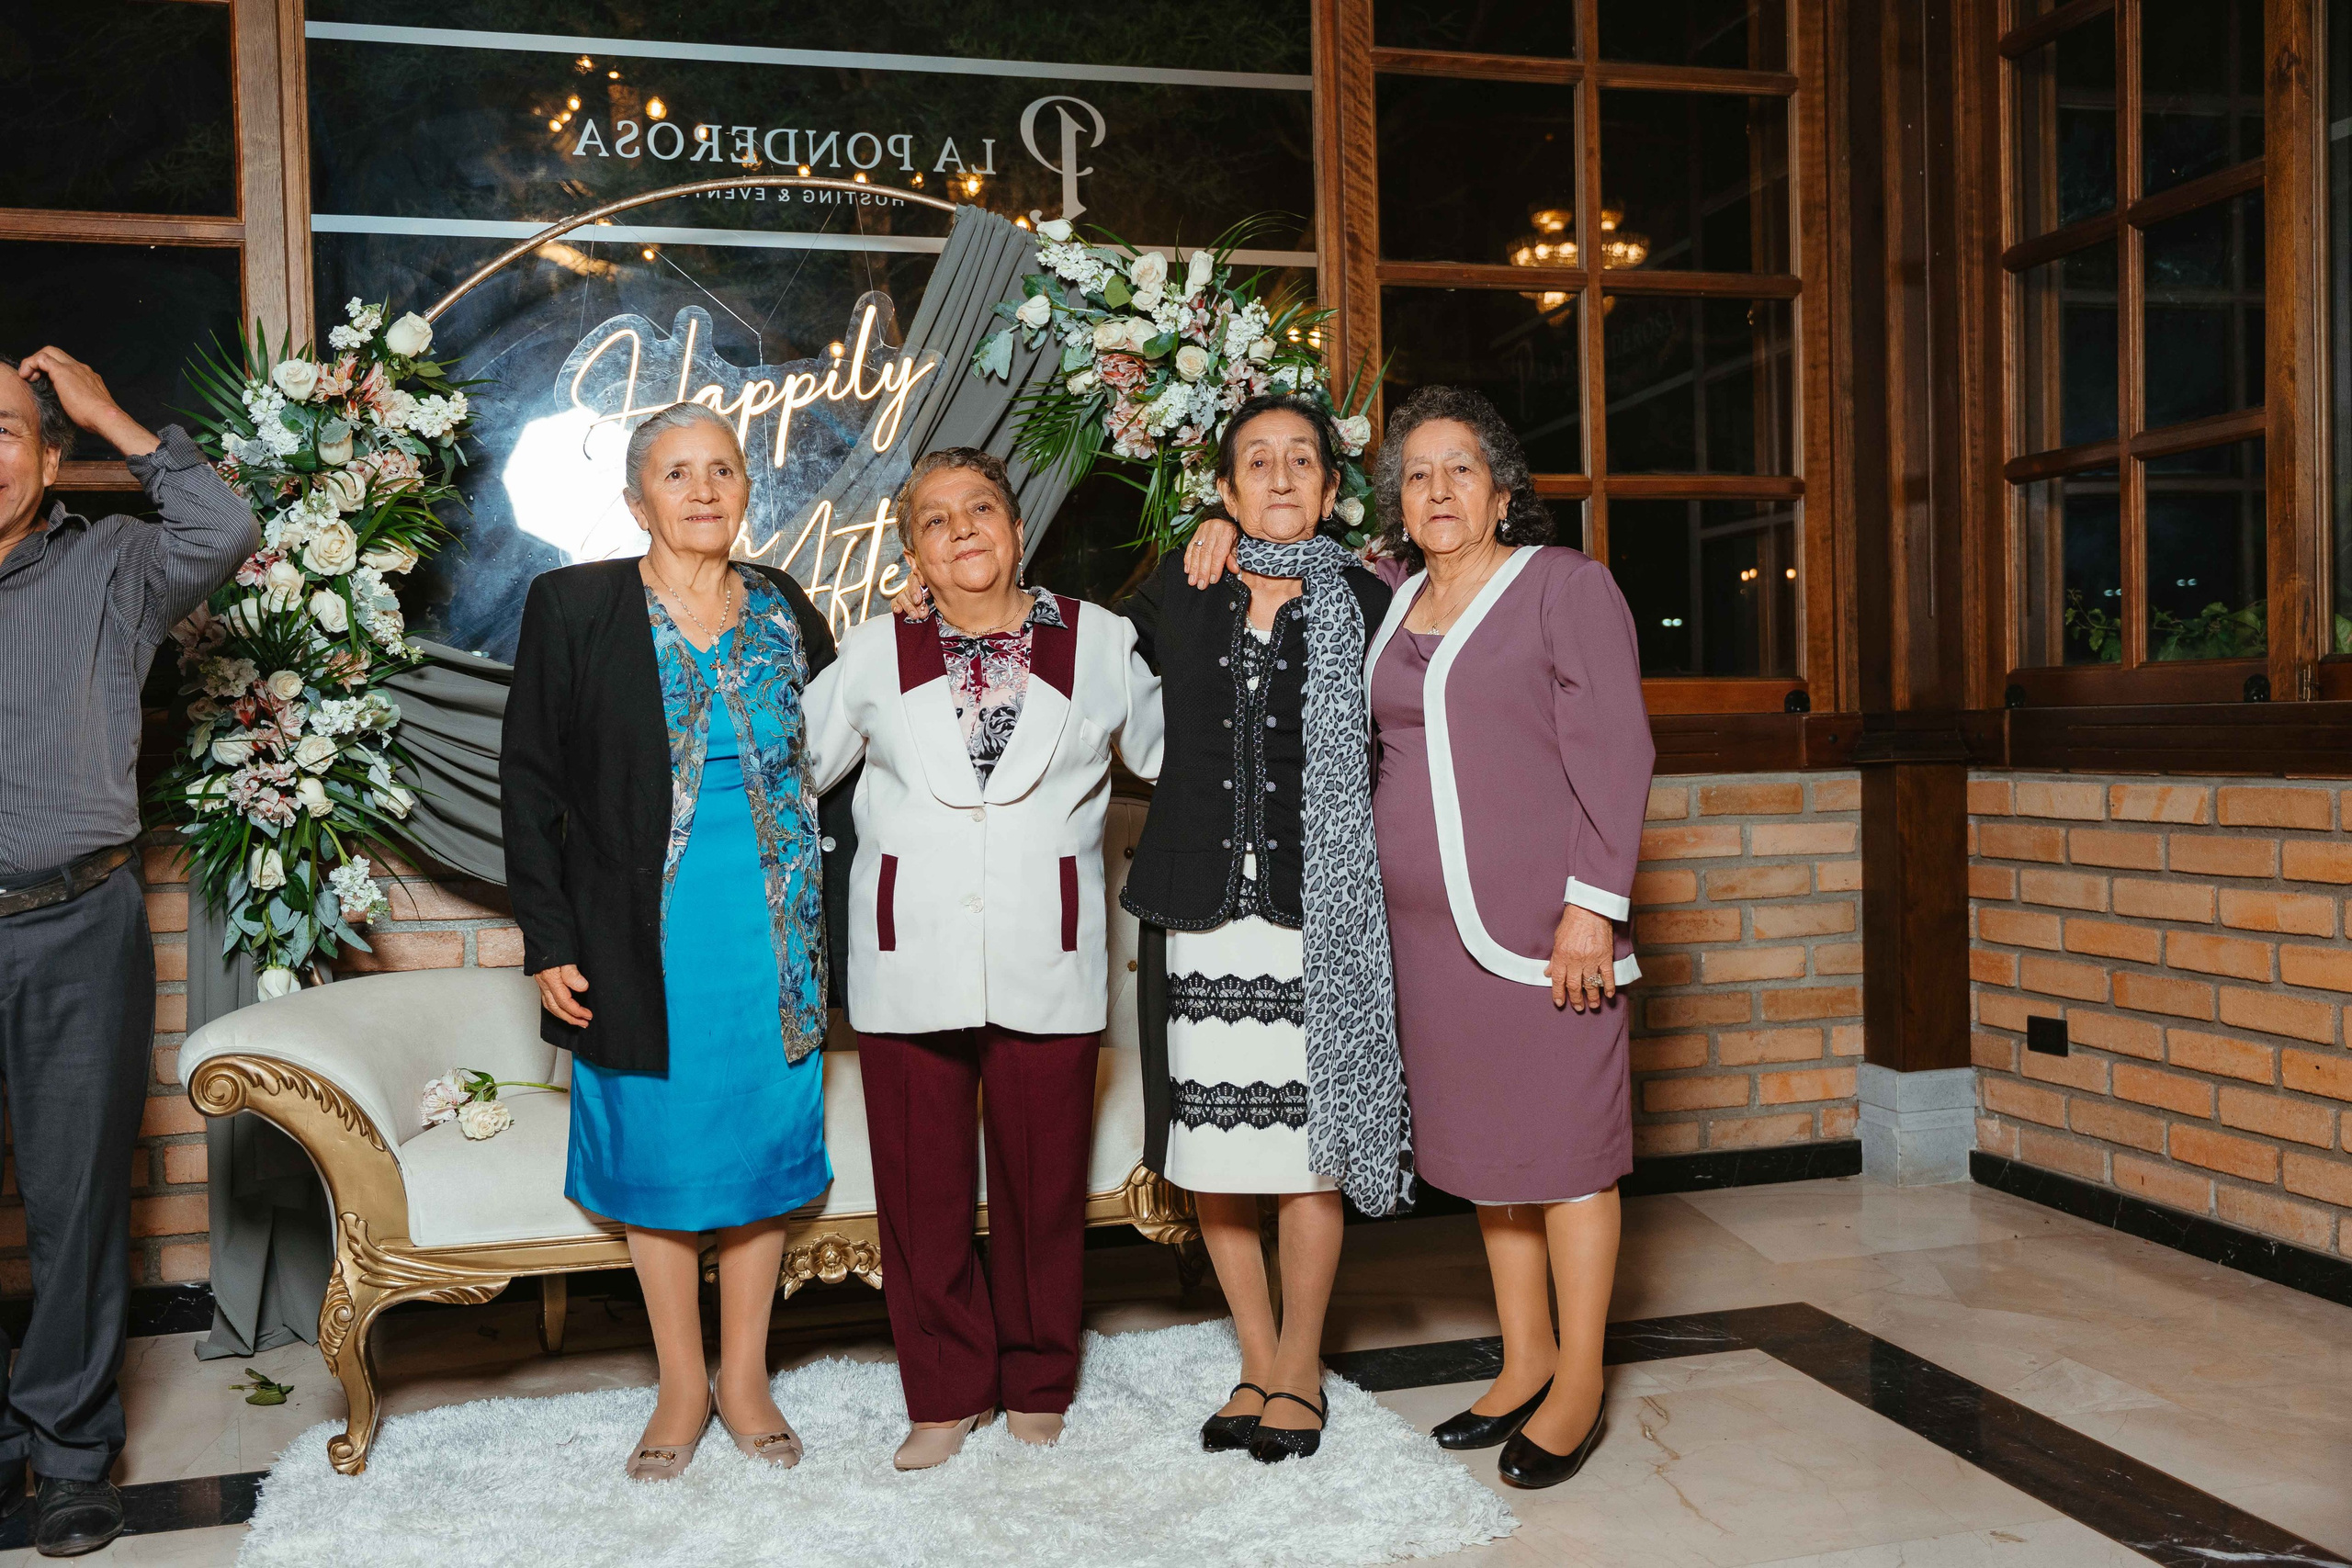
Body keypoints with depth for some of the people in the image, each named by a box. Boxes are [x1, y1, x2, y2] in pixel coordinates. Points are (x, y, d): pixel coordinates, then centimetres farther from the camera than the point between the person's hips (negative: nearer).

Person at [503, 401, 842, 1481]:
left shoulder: (786, 613, 5)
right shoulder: (570, 607, -3)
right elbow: (530, 783, -2)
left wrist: (827, 928, 4)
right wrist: (549, 942, -7)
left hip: (770, 935, 2)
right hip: (639, 938, -2)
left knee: (760, 1147, 10)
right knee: (657, 1155, 9)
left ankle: (745, 1377, 27)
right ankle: (681, 1385, 26)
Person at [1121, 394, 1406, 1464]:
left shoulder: (1365, 605, 4)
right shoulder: (1179, 589, 9)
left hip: (1314, 907, -2)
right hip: (1201, 901, 2)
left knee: (1305, 1143, 1)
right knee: (1211, 1146, 6)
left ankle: (1300, 1367, 20)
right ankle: (1258, 1362, 24)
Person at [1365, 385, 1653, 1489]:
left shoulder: (1564, 584, -4)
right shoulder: (1389, 606, 11)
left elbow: (1613, 752, -9)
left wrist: (1591, 905, -16)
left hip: (1541, 919, -5)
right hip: (1428, 926, 6)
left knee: (1564, 1143, 2)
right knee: (1484, 1142, 13)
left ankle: (1579, 1386, 16)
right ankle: (1523, 1362, 27)